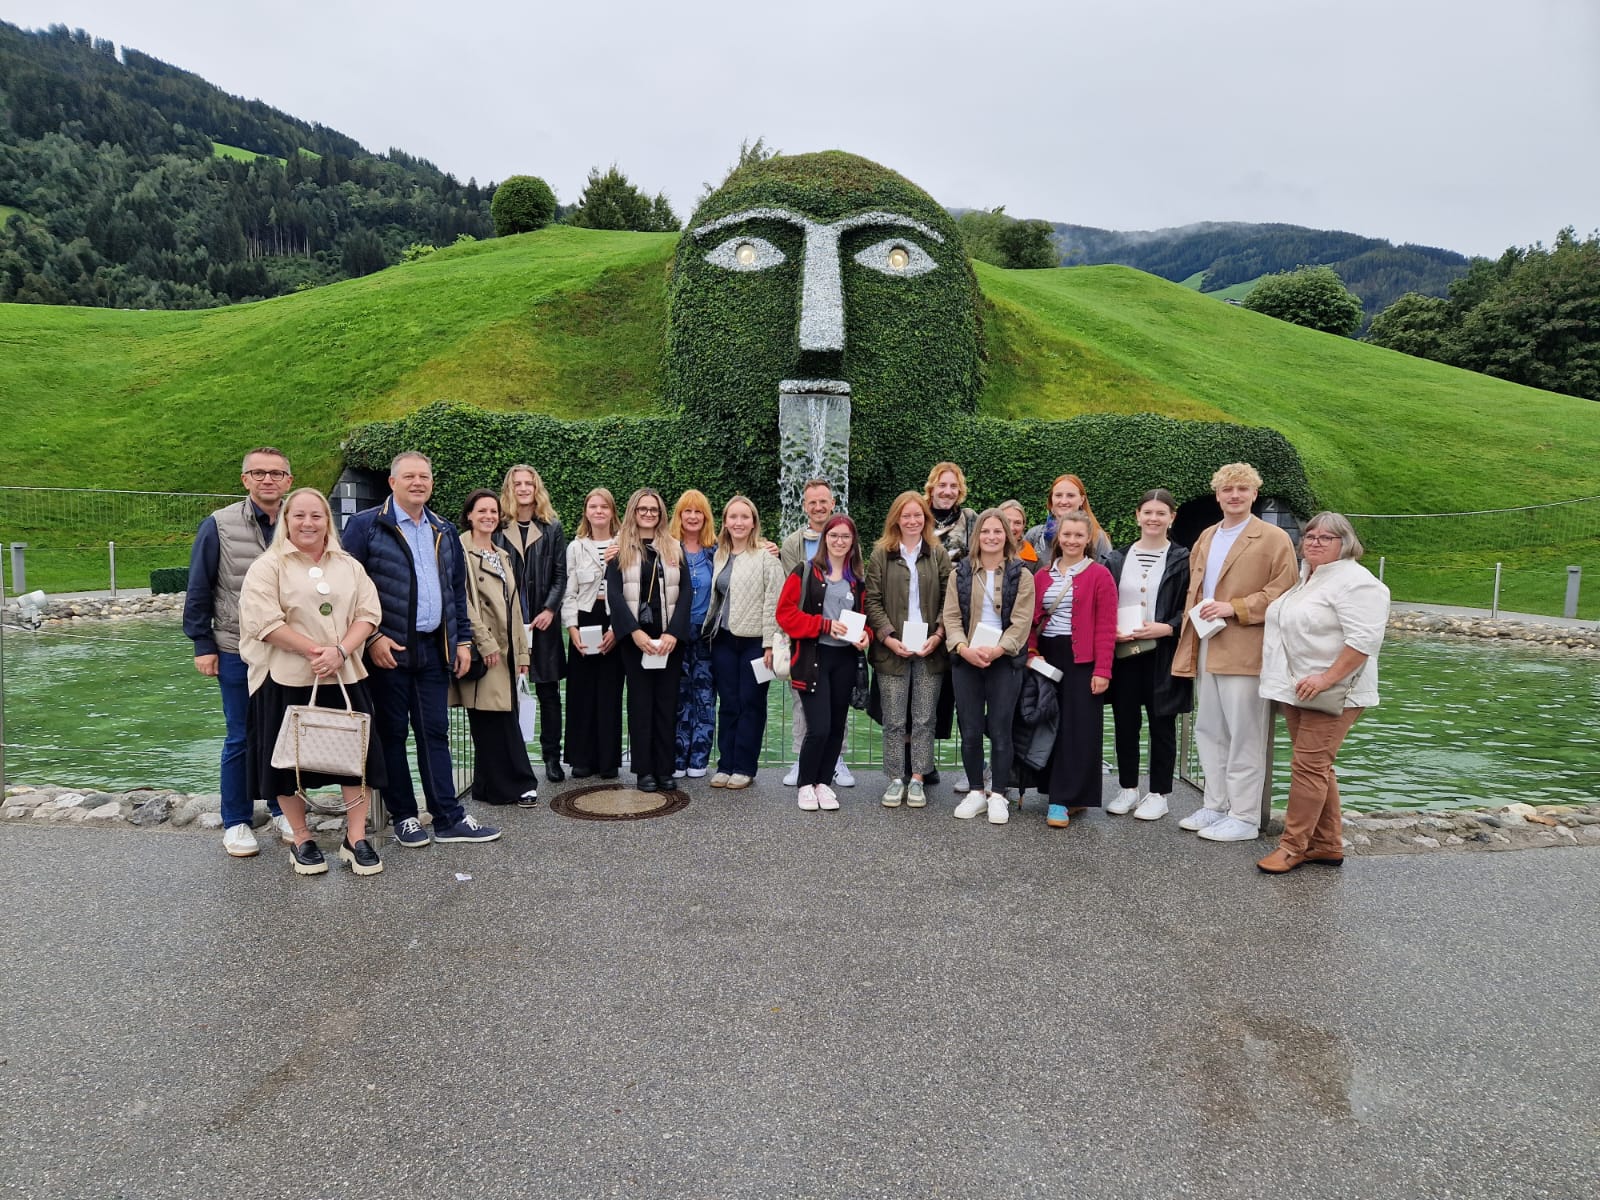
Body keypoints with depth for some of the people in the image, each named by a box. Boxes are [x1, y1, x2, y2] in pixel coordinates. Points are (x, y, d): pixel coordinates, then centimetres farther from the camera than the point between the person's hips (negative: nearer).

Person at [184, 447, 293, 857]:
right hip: (238, 651, -2)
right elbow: (198, 590, -1)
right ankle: (236, 822, 20)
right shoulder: (219, 526, -4)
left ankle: (282, 809, 27)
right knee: (241, 737, 6)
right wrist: (203, 644, -3)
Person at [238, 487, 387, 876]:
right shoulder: (268, 566, -2)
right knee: (291, 759, 5)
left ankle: (356, 839, 12)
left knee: (357, 754, 1)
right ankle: (301, 840, 21)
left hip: (344, 678, 3)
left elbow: (368, 613, 3)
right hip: (287, 680, -3)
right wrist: (314, 650, -16)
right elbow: (264, 621, -12)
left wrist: (340, 651, -13)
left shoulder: (349, 566, 11)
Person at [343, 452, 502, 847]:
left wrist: (463, 639, 11)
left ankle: (449, 818, 12)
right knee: (392, 733, 6)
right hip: (387, 649, -4)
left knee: (435, 732, 8)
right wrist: (372, 637, -13)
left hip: (434, 648, 5)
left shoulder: (444, 531, 14)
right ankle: (403, 817, 17)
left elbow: (457, 590, 17)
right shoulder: (365, 526, -4)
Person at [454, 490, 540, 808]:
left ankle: (493, 786, 15)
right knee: (493, 719, -5)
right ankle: (519, 784, 3)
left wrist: (521, 650, 15)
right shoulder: (461, 551, -5)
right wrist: (484, 643, -16)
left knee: (502, 717, 7)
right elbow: (463, 601, -13)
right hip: (482, 648, -7)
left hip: (505, 648, 7)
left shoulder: (504, 556, 20)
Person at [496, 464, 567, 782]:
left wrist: (550, 610, -8)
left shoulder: (552, 528, 7)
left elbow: (561, 575, 5)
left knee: (548, 690, 5)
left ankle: (552, 756, 12)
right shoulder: (498, 529, 5)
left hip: (543, 621, 1)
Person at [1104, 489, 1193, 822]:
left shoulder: (1182, 560, 0)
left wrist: (1166, 628, -16)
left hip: (1162, 653, -3)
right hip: (1123, 652, 3)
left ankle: (1158, 794, 16)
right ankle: (1127, 789, 22)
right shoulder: (1117, 559, 9)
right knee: (1125, 722, 8)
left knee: (1161, 724, 6)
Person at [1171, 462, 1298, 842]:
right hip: (1207, 649, 7)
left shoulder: (1273, 538, -4)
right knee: (1209, 732, 12)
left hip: (1244, 652, -7)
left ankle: (1244, 817, 8)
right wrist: (1189, 641, 11)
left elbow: (1283, 593, -10)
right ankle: (1215, 806, 23)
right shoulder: (1205, 538, 17)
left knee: (1244, 736, -1)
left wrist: (1234, 607, -17)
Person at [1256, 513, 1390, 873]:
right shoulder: (1306, 577, 15)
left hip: (1331, 693, -9)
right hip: (1297, 690, 9)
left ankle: (1294, 845, 1)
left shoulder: (1355, 582, -13)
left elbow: (1364, 639, -22)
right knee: (1317, 767, 13)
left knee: (1309, 766, -7)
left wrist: (1327, 679, -23)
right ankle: (1327, 844, 21)